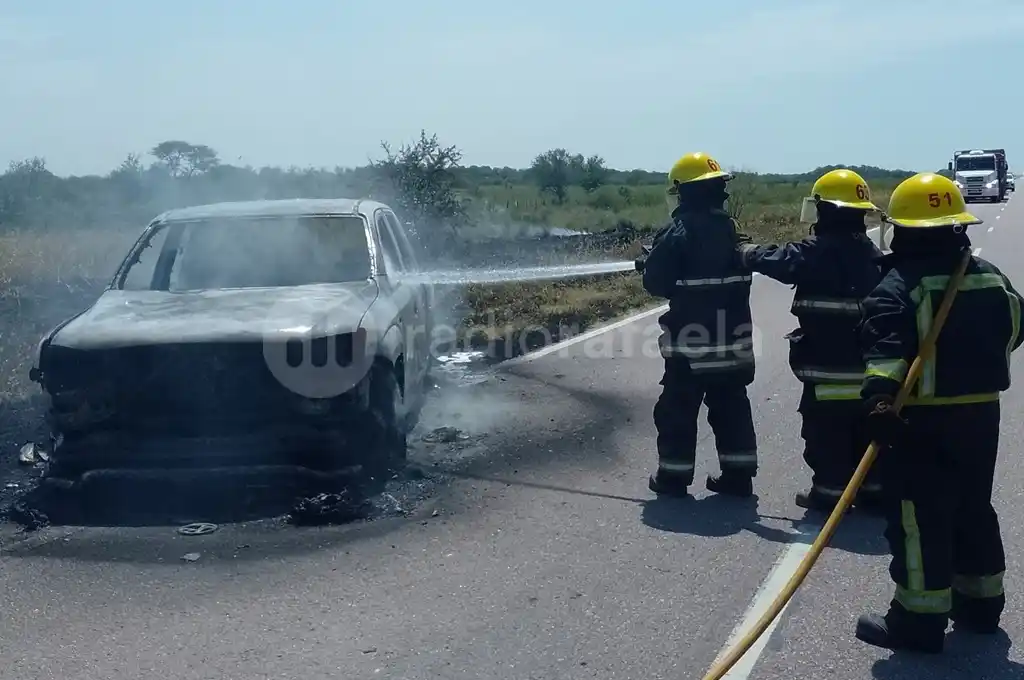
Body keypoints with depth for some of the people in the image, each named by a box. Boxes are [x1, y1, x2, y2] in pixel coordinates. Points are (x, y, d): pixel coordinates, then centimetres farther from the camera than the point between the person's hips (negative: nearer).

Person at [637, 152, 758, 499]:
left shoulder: (678, 231, -13)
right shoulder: (732, 228, 7)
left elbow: (657, 282, -10)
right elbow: (738, 276, 15)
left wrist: (649, 264, 10)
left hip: (691, 339, -6)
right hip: (733, 337, 6)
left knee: (678, 410, 5)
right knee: (732, 408, 13)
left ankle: (674, 477, 10)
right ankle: (738, 475, 18)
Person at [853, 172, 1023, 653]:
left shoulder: (898, 287, -14)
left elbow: (886, 347, -30)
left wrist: (879, 397, -41)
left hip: (921, 421, -7)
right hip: (981, 414, 7)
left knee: (918, 517, -1)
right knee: (973, 508, 20)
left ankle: (920, 620, 2)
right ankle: (980, 603, 31)